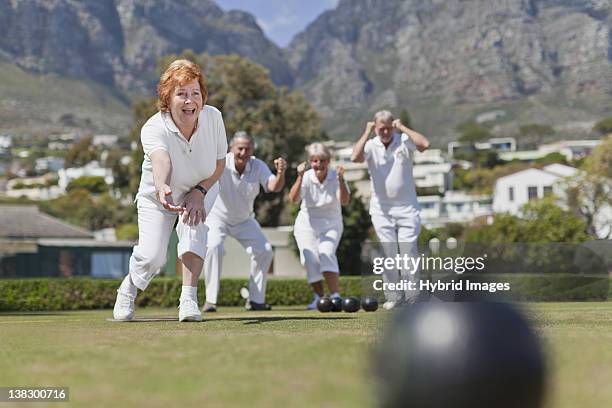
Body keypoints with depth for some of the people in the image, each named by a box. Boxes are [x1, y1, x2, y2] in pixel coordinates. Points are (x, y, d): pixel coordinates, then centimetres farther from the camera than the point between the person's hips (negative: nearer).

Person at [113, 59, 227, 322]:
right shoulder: (153, 129, -35)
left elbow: (219, 162, -9)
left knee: (193, 224, -30)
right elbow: (161, 160, -58)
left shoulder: (213, 118, -24)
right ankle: (129, 288, 24)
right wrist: (162, 189, -79)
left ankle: (189, 298, -23)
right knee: (153, 256, -12)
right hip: (158, 195, -2)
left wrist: (199, 192, -23)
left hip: (202, 188, 2)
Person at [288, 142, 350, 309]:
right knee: (311, 258, -13)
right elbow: (293, 199, -28)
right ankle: (319, 296, 5)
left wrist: (341, 180, -39)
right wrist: (300, 177, -40)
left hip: (331, 225, -1)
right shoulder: (306, 178, -13)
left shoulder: (335, 177, -11)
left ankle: (335, 296, -25)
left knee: (326, 254, -23)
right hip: (307, 225, 1)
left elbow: (344, 201, -25)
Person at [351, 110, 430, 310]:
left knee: (409, 252, -4)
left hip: (406, 208, -1)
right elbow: (355, 157, -20)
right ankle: (393, 297, 10)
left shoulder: (404, 142, -1)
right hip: (381, 209, 1)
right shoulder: (371, 145, 0)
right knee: (389, 254, 2)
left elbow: (424, 144, -20)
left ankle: (412, 298, 1)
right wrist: (367, 133, -13)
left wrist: (402, 127, -12)